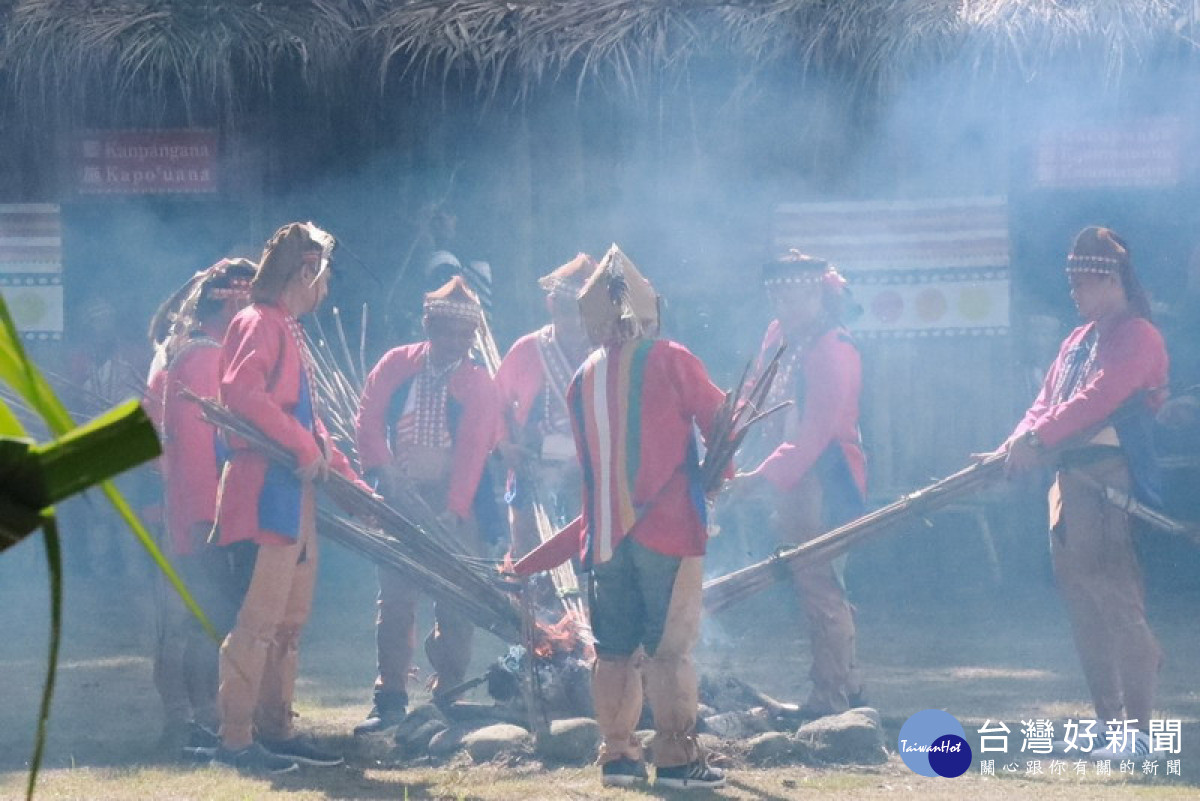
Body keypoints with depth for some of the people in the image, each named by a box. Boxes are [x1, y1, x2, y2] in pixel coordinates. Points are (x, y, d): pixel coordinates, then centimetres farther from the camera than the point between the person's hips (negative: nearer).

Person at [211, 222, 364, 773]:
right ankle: (235, 738, -9)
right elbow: (240, 391, -26)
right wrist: (305, 446, -22)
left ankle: (276, 730, 20)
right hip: (268, 491, -10)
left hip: (300, 491, 10)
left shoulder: (289, 332, 21)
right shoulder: (259, 324, -9)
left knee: (290, 619, 14)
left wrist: (348, 479, 26)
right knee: (259, 618, -11)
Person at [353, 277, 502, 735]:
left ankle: (447, 698, 6)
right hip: (399, 498, 1)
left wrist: (453, 509, -22)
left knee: (456, 604, -2)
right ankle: (391, 699, 3)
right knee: (395, 600, 0)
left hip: (454, 504, -1)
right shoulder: (395, 365, 5)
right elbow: (369, 419, 0)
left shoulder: (480, 384, -1)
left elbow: (473, 451, -11)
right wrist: (383, 469, -15)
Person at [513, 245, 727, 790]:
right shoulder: (669, 359, -4)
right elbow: (719, 421, -1)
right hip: (668, 529, -5)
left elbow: (591, 469, 14)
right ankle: (676, 759, -4)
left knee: (614, 651, 11)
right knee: (670, 648, -3)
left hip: (606, 533, 5)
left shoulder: (583, 379, 10)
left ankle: (617, 755, 11)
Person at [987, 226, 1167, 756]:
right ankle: (1108, 721, 15)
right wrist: (1017, 444, -1)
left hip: (1111, 485, -9)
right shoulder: (1078, 340, 20)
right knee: (1082, 607, 10)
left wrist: (1037, 439, -25)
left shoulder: (1137, 337, -8)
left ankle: (1139, 728, -11)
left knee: (1118, 603, -12)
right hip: (1069, 480, 9)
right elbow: (1046, 403, 18)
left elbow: (1098, 400, -20)